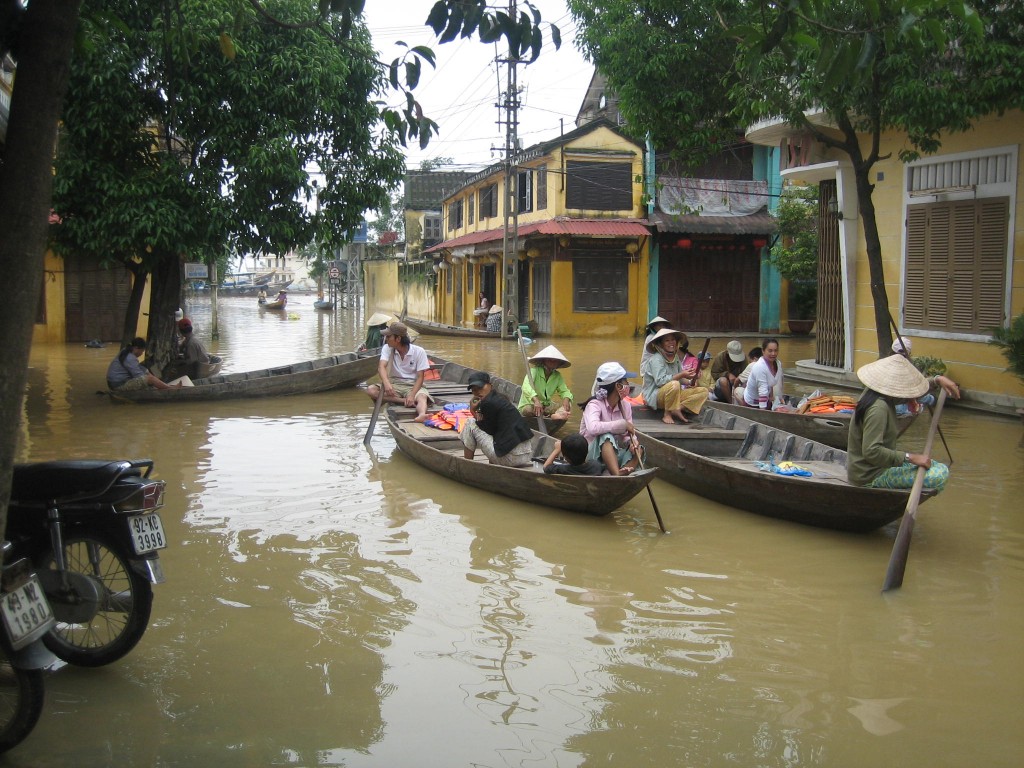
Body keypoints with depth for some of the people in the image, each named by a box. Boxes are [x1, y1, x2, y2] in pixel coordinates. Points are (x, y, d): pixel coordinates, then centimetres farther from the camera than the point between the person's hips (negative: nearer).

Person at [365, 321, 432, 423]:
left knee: (422, 397, -37)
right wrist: (386, 383, -38)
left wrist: (412, 395, -27)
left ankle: (421, 415, -71)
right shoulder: (387, 348, 0)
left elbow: (420, 377, -9)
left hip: (413, 385, -3)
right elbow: (381, 367, -16)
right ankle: (405, 401, -33)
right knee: (371, 390, -24)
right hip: (394, 384, 3)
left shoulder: (419, 351, -7)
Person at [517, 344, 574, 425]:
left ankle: (559, 414, -47)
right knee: (528, 410, -40)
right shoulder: (534, 371, -18)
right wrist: (536, 400, -55)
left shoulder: (557, 376, 2)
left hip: (546, 406, 5)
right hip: (528, 405, -5)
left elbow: (564, 391, -1)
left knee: (568, 404, -18)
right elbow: (526, 386, -36)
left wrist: (566, 399, -29)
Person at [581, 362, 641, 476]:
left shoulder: (625, 405, 3)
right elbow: (592, 428, -37)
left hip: (614, 454, 6)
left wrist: (631, 441, -21)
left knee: (637, 449, -17)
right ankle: (617, 475, -48)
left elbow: (627, 435, 3)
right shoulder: (595, 404, -16)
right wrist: (622, 424, -30)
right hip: (592, 455, -6)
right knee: (606, 437, -32)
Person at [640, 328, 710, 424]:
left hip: (674, 395, 8)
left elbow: (680, 379, 10)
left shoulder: (676, 357, 10)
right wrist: (681, 375, -28)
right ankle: (667, 414, -18)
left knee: (704, 391, 1)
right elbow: (660, 381, -26)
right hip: (654, 396, -8)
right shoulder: (656, 359, -14)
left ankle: (678, 409, -15)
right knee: (674, 384, -38)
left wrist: (690, 382, -11)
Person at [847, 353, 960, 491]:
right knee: (940, 474, -20)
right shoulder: (878, 408, -26)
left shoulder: (880, 394, 5)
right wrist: (910, 458, -29)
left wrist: (937, 379, 11)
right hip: (871, 477, -11)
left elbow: (913, 385, 25)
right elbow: (871, 451, -34)